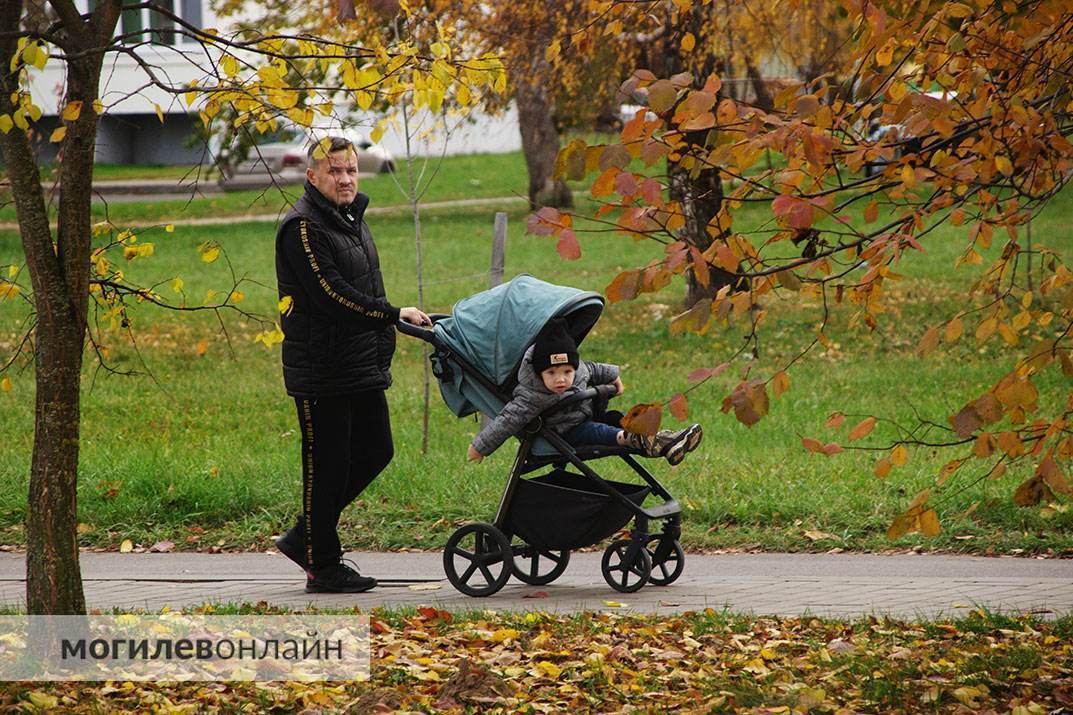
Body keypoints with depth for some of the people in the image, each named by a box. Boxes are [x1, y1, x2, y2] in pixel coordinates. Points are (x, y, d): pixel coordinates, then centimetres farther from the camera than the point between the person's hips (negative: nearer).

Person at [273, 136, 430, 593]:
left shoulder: (352, 220, 16)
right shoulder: (302, 228, -14)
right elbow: (331, 295, -22)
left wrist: (381, 345, 21)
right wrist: (394, 315, -19)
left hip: (364, 367, 9)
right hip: (320, 371, -9)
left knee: (374, 452, 13)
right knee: (326, 465, -3)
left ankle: (305, 538, 23)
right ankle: (323, 567, 7)